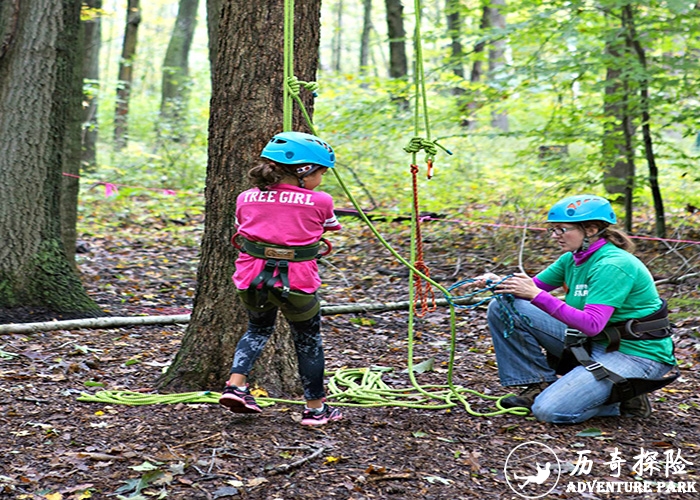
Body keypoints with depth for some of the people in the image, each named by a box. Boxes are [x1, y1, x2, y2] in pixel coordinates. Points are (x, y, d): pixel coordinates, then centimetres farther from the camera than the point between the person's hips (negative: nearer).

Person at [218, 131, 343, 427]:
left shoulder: (246, 199, 4)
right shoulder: (320, 202, -4)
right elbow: (332, 228, 15)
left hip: (252, 279, 3)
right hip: (296, 283, -3)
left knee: (258, 328, 29)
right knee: (308, 342, 16)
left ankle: (236, 385, 13)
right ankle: (315, 409, 25)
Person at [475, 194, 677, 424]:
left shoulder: (613, 265, -23)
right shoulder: (573, 259, 3)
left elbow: (592, 324, -31)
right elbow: (533, 287, 7)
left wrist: (536, 295, -33)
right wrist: (500, 282, -15)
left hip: (634, 353, -8)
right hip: (593, 343, 8)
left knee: (551, 410, -26)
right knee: (503, 306, -2)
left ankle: (625, 398, -1)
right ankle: (540, 387, 5)